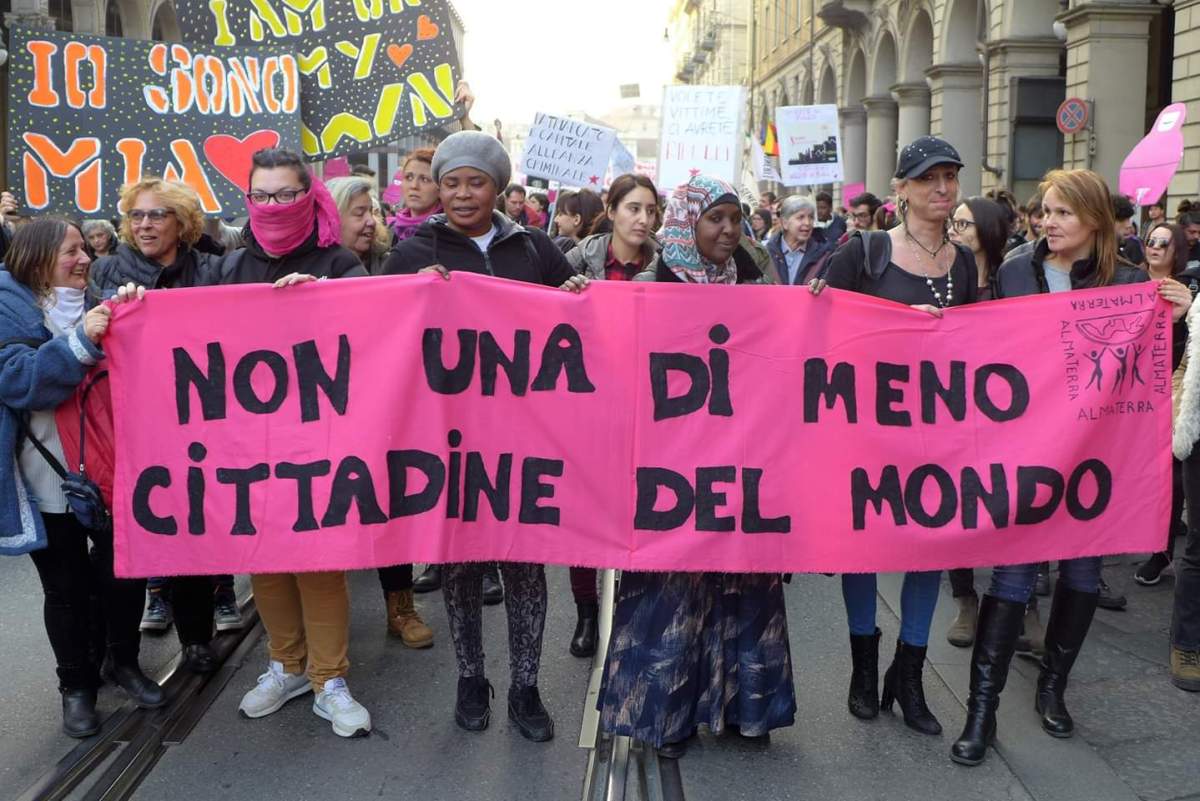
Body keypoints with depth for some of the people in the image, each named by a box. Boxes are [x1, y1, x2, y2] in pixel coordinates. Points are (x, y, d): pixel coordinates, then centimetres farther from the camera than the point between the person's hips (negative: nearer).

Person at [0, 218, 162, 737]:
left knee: (125, 570, 9)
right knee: (66, 587, 9)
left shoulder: (97, 301, 8)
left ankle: (125, 662, 32)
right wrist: (80, 340, -32)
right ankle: (76, 684, 26)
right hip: (48, 480, -4)